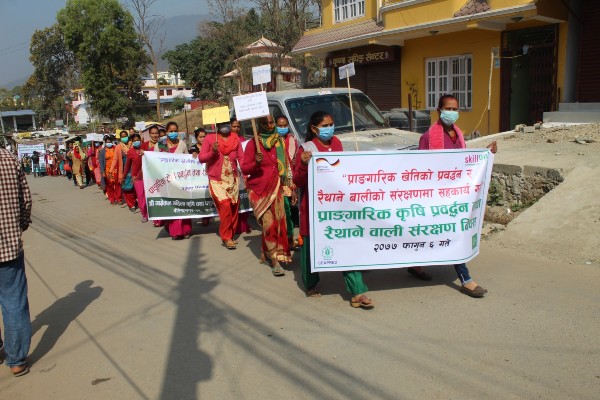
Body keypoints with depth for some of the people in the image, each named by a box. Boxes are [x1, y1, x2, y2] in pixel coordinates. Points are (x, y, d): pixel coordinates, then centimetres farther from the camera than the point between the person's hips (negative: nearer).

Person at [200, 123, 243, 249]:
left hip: (233, 178, 4)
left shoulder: (235, 138, 4)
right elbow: (201, 158, -4)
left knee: (234, 207, 6)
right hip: (217, 179, -3)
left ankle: (230, 235, 21)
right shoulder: (210, 138, -4)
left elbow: (241, 157, 2)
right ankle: (226, 237, -1)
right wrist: (212, 152, -20)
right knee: (225, 205, -13)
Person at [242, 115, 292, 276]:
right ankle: (275, 261, -4)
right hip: (259, 190, -4)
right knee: (269, 224, -10)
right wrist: (256, 163, -26)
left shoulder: (280, 141, 8)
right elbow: (244, 169, -7)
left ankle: (268, 253, 24)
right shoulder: (253, 143, -5)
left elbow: (287, 164, 17)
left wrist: (290, 185, 12)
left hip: (277, 189, 5)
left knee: (279, 222, 4)